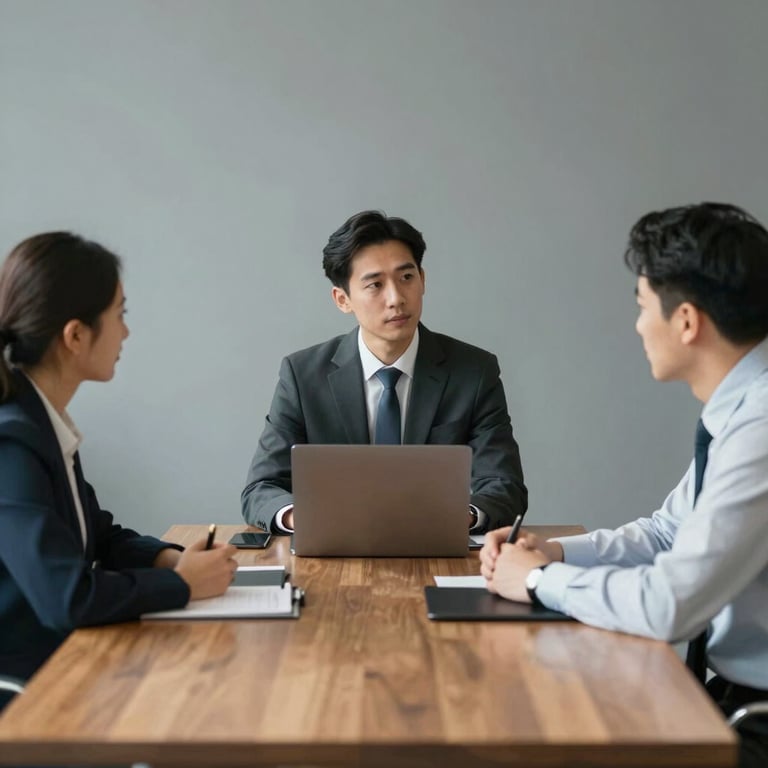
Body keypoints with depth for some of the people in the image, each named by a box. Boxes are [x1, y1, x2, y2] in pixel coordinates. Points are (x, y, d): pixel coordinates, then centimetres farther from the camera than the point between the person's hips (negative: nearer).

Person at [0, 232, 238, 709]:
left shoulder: (44, 420, 4)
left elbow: (96, 534, 14)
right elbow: (68, 597, -29)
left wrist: (169, 558, -4)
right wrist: (182, 583, -15)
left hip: (60, 655, 8)